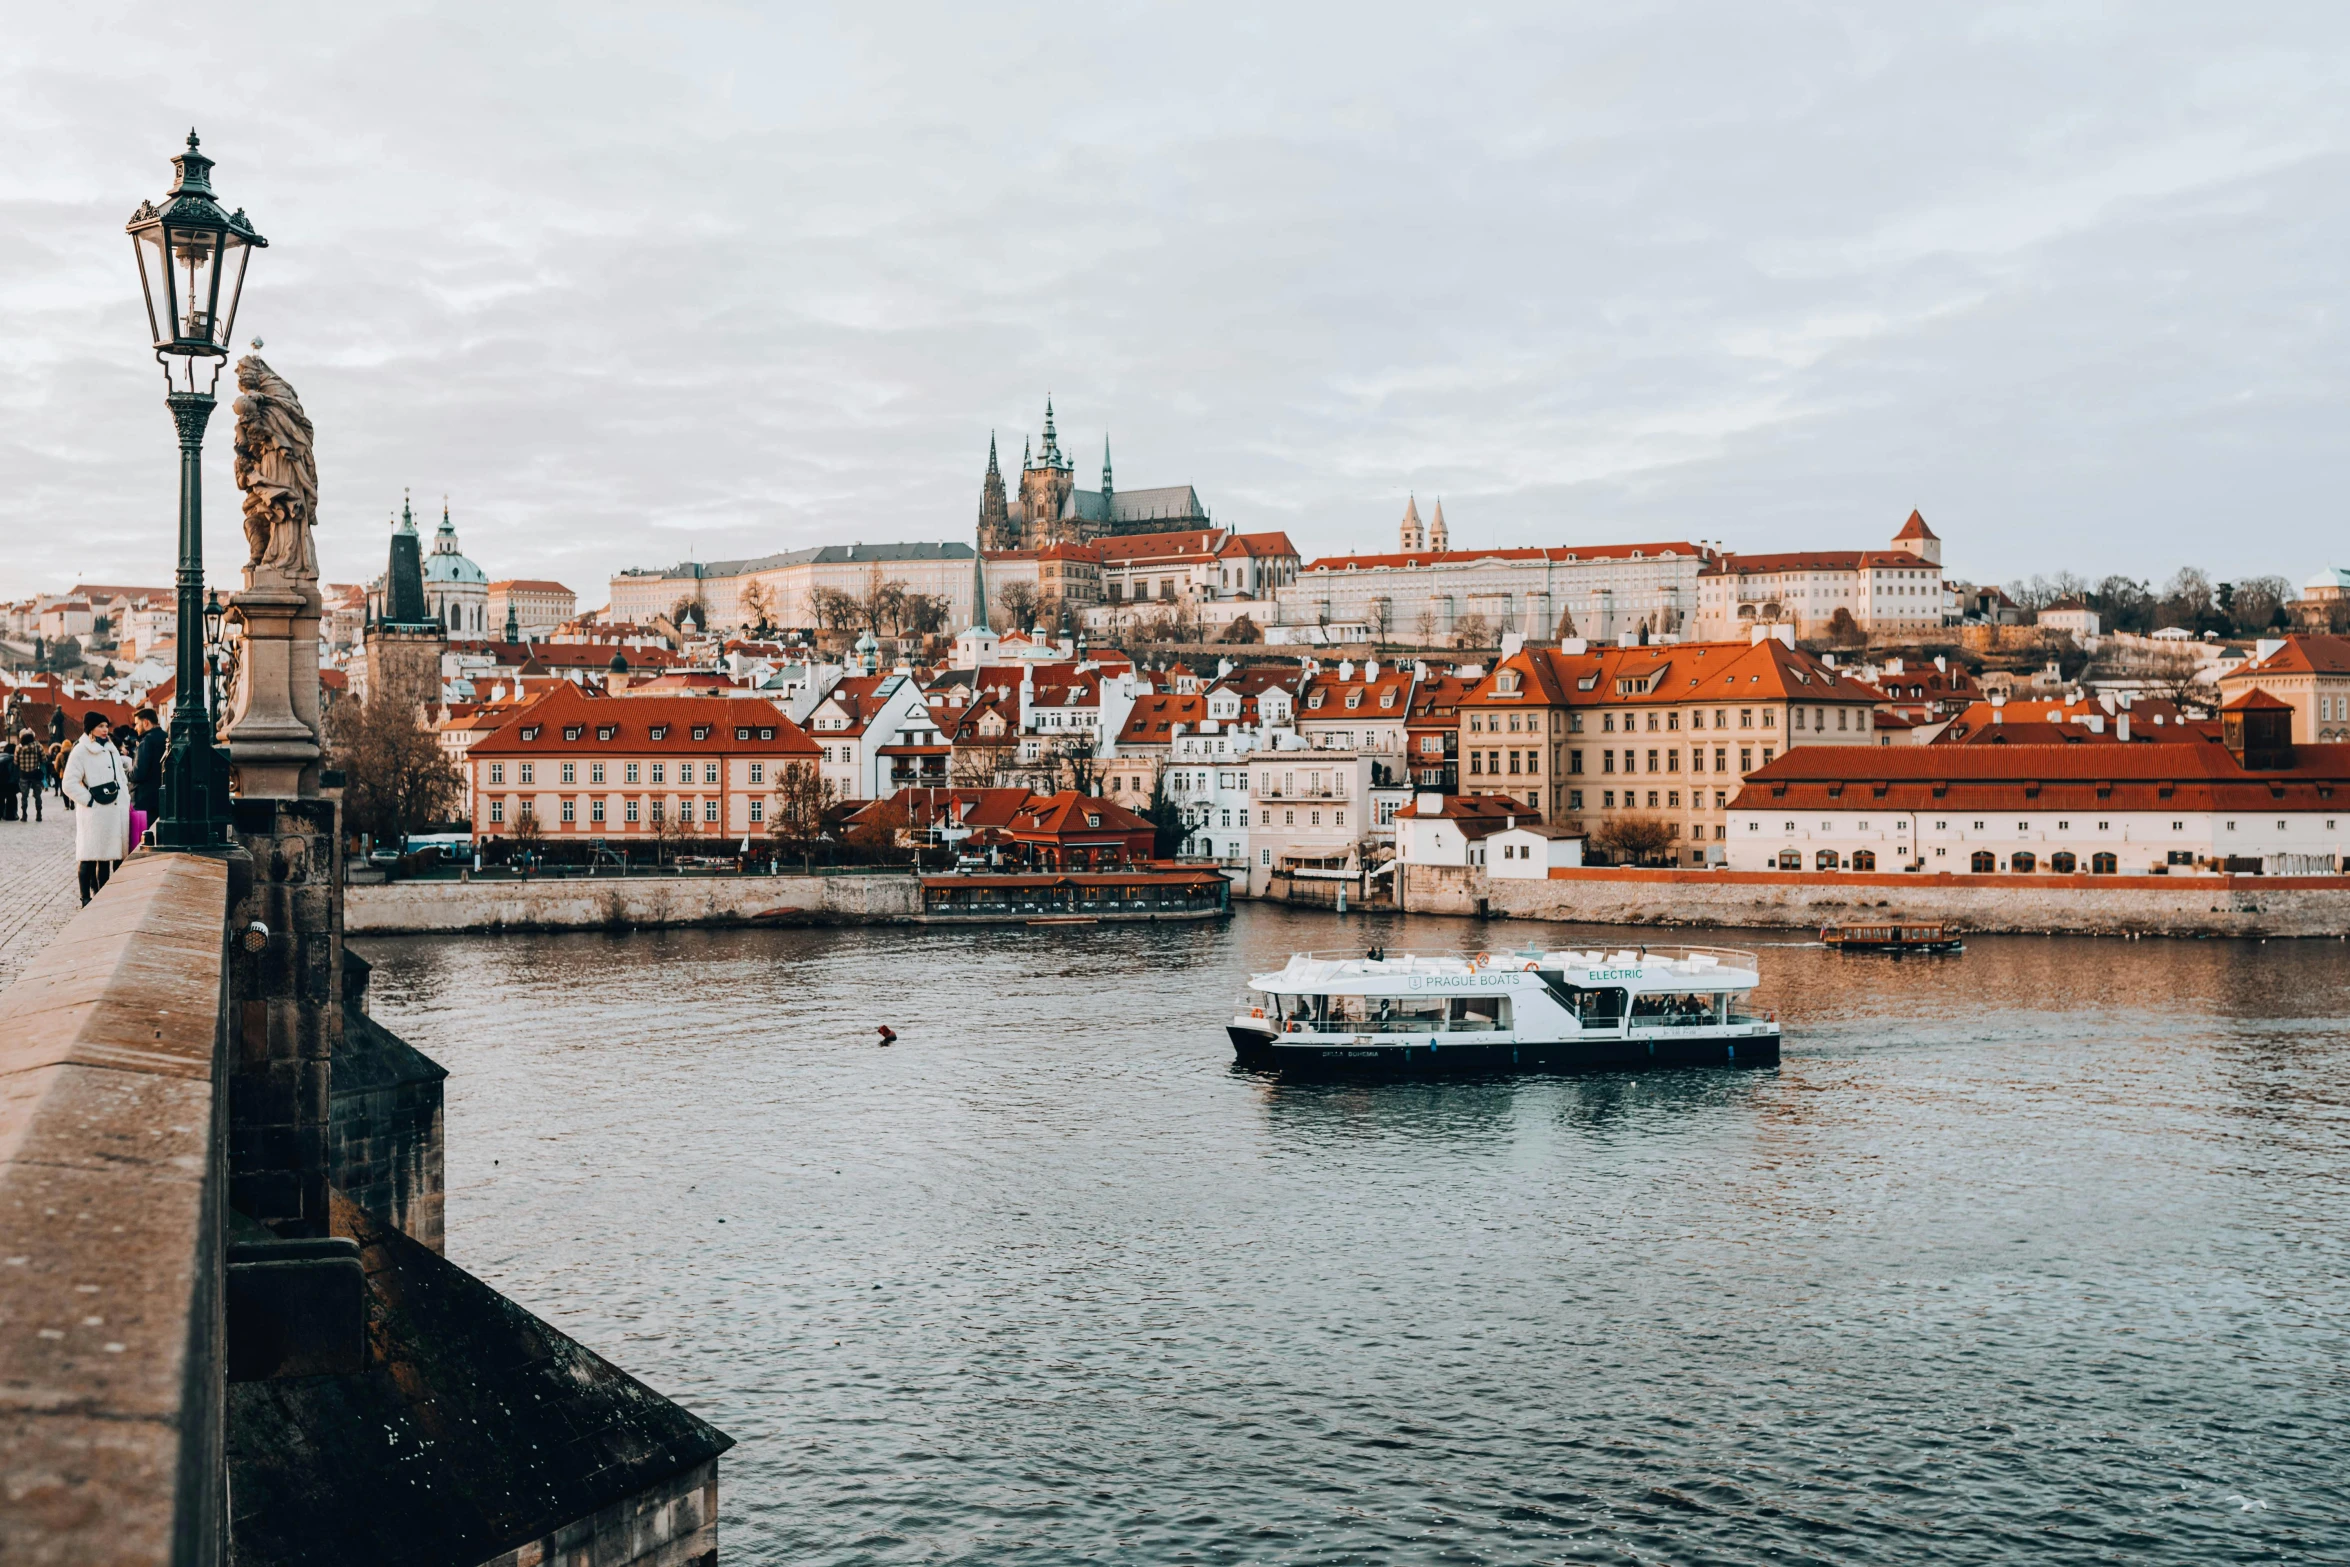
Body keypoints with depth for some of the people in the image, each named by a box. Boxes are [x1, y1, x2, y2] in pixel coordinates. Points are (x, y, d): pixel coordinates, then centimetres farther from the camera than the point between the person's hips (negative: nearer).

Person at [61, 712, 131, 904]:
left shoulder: (111, 749, 17)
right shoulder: (80, 751, -5)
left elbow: (122, 777, 23)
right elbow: (69, 784, -10)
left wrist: (126, 800, 12)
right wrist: (89, 801, -11)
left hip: (116, 811, 7)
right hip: (94, 813, -7)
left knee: (107, 854, 9)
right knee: (90, 857, -4)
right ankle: (86, 899, 0)